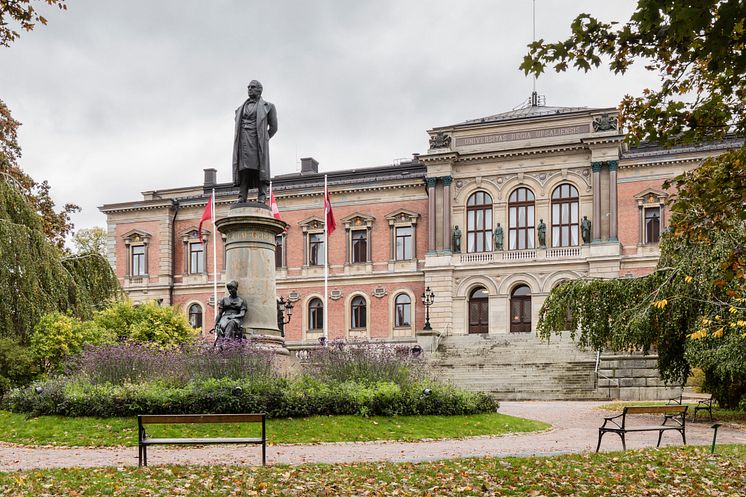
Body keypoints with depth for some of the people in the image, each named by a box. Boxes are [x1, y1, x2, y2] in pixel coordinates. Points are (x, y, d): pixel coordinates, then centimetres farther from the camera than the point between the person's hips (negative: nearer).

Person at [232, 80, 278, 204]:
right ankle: (242, 197, -13)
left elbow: (273, 127, 11)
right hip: (243, 141, 4)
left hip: (257, 139, -4)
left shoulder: (267, 106, 12)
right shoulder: (241, 108, 24)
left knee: (260, 167, -13)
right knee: (243, 168, -7)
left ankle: (262, 197, -17)